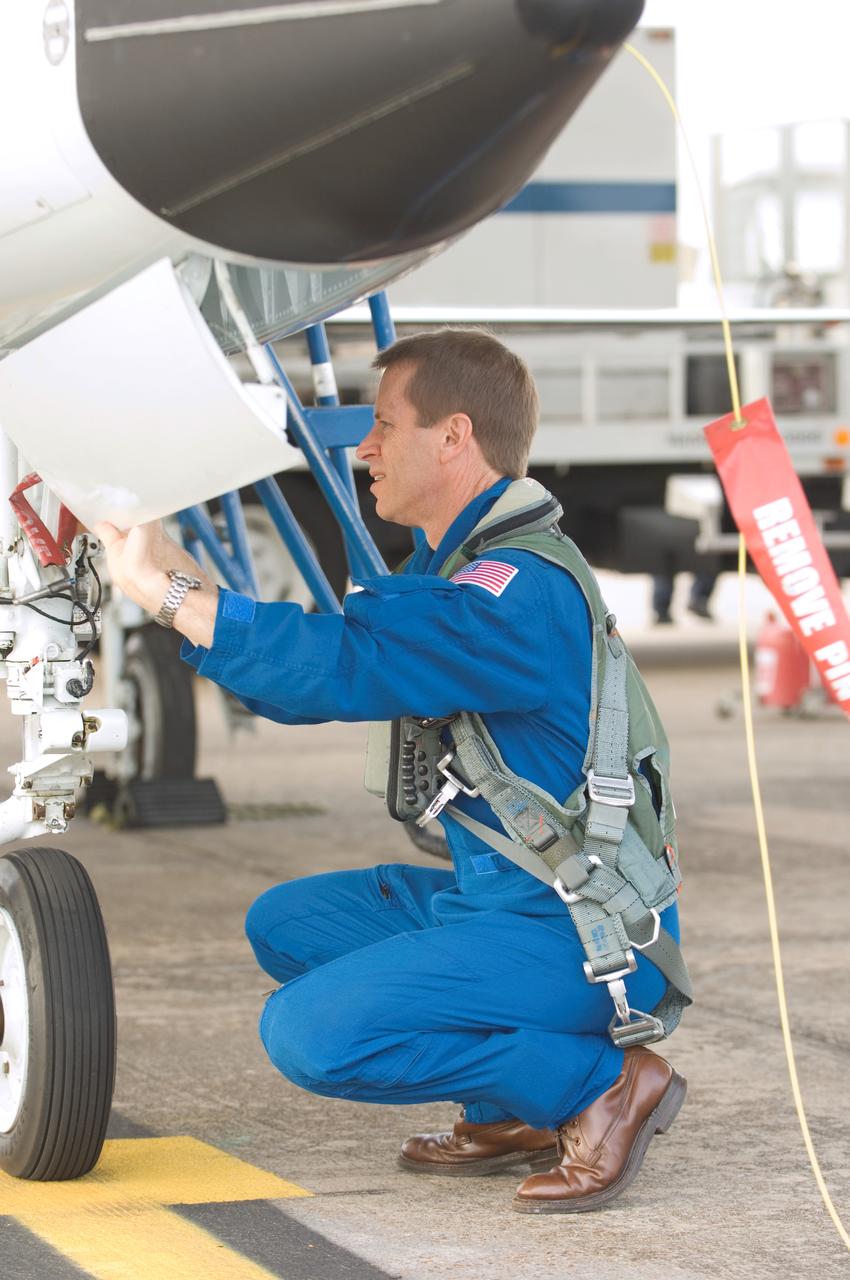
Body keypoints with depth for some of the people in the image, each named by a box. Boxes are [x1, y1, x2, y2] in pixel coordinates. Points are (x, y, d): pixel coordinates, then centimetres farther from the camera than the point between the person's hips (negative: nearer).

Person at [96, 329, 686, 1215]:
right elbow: (310, 684, 14)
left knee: (310, 1033, -19)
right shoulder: (449, 572, 12)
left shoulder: (519, 588, -22)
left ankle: (601, 1085, -7)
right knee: (285, 924, 18)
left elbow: (343, 667, -32)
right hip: (499, 901, 10)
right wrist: (164, 571, 8)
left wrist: (163, 586, -25)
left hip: (584, 939, -10)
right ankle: (514, 1113, 11)